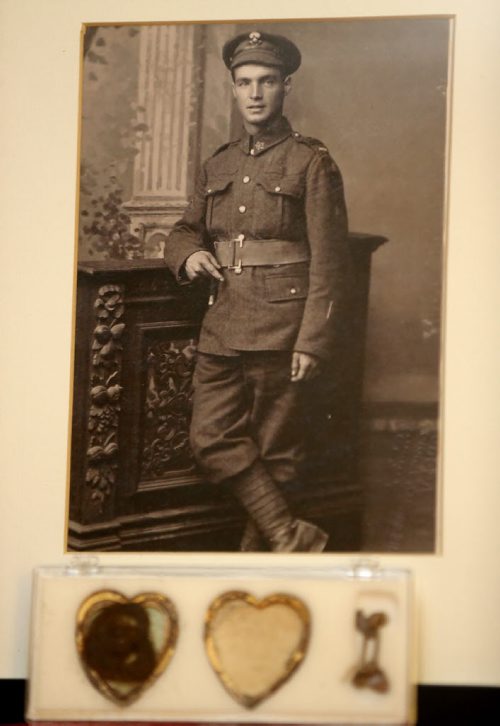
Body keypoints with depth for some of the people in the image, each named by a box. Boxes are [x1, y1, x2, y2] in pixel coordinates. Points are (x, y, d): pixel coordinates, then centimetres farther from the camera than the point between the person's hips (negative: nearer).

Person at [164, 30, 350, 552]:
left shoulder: (311, 163, -4)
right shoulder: (218, 166, 13)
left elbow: (327, 261, -7)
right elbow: (184, 230, 24)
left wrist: (312, 341, -13)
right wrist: (188, 254, -2)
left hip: (278, 329, -6)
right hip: (221, 328, 6)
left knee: (274, 450, 3)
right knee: (212, 440, -1)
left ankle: (260, 547, 13)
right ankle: (290, 535, 6)